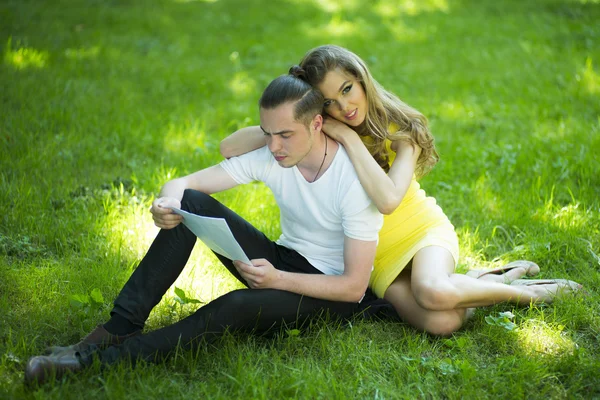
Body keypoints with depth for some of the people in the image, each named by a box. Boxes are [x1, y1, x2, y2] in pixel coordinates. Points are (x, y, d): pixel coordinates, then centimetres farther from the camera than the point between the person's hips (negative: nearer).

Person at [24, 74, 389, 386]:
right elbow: (184, 183, -10)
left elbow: (354, 287, -23)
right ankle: (120, 328, -21)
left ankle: (104, 358, -30)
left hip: (332, 295, -5)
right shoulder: (270, 156, -10)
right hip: (281, 263, 6)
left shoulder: (355, 180, -25)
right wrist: (168, 200, -35)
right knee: (190, 204, -18)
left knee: (239, 306, -38)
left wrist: (278, 280, -31)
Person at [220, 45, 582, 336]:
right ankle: (483, 281, 4)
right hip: (376, 254, 2)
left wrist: (349, 138, -30)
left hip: (422, 229, -1)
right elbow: (230, 148, -18)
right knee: (440, 322, -29)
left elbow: (388, 199, -34)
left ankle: (520, 291, -7)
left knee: (434, 293, -38)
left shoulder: (401, 129, -15)